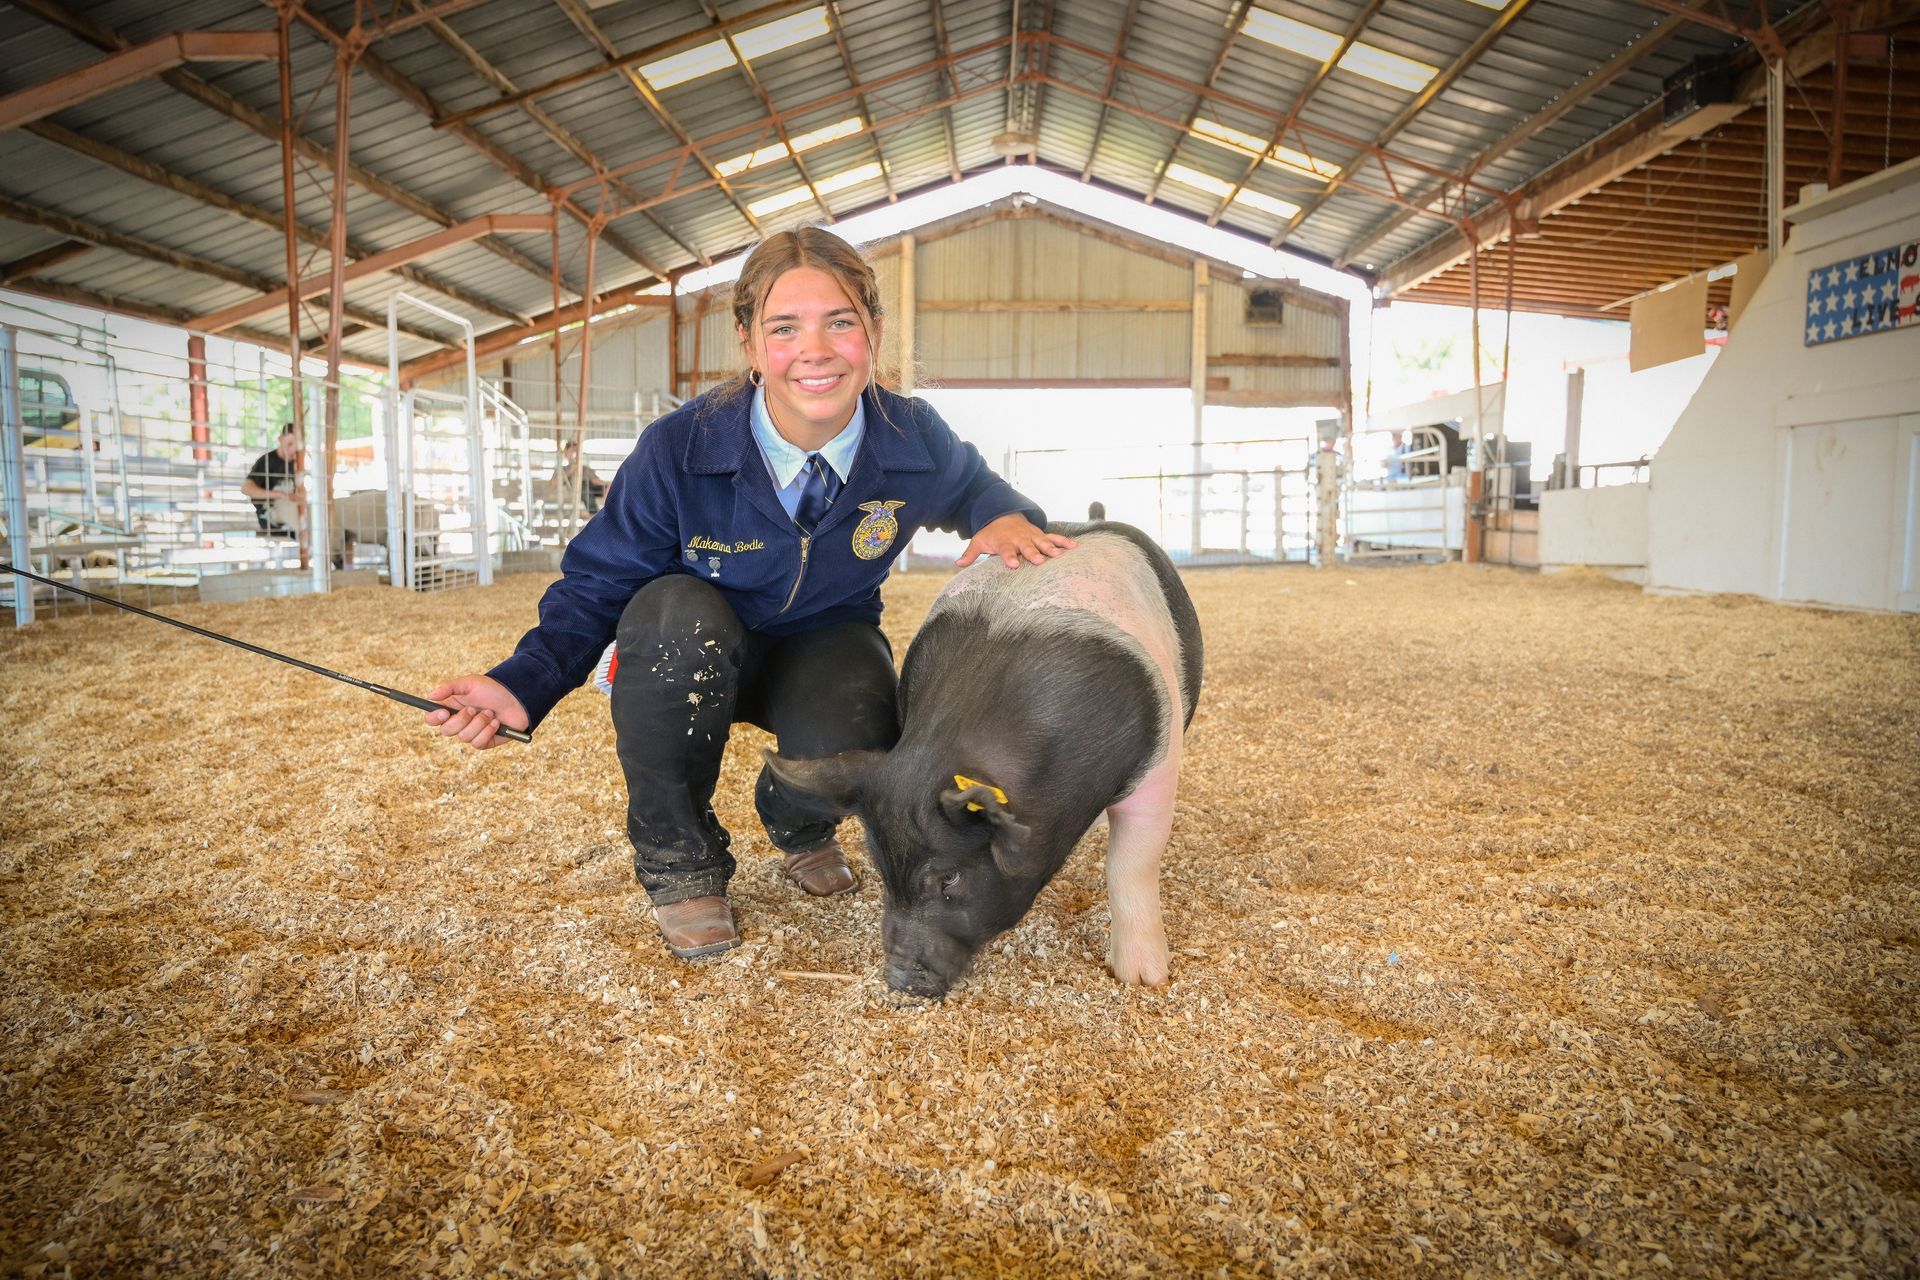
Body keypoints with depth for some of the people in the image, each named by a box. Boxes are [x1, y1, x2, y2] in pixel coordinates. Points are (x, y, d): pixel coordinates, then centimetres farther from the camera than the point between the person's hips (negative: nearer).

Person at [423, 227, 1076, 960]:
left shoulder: (913, 439, -19)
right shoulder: (678, 450, -26)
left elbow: (971, 488, 7)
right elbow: (597, 585, -15)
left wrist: (1006, 515, -18)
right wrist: (524, 684, -33)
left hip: (824, 649, 1)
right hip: (693, 657, 0)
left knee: (852, 755, -33)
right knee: (677, 615, -38)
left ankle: (799, 823, 10)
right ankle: (678, 859, -13)